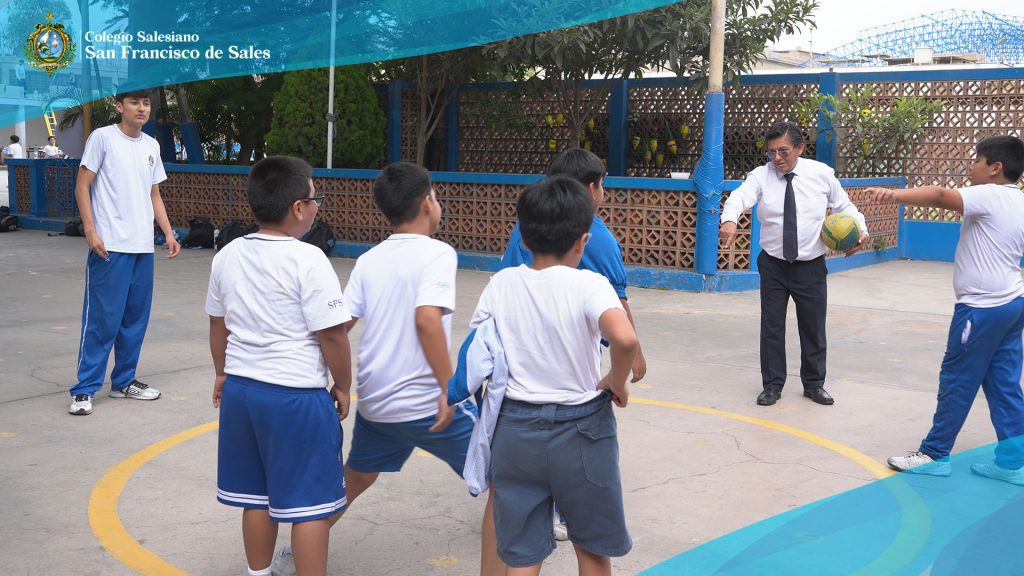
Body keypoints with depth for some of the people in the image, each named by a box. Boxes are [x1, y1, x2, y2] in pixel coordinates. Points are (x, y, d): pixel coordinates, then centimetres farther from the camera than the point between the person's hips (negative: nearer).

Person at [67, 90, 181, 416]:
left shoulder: (151, 146, 14)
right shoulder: (103, 138, -3)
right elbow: (82, 185, -4)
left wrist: (169, 233, 11)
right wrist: (90, 231, -13)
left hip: (144, 246, 6)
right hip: (110, 245, -6)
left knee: (136, 317, 10)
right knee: (103, 318, -5)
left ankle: (123, 381, 23)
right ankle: (85, 389, 4)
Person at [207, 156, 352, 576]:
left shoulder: (227, 256, 5)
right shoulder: (307, 260, -16)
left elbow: (218, 323, 15)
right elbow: (331, 334, -15)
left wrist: (223, 373, 28)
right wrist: (343, 387, -2)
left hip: (240, 389, 7)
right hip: (296, 395, -7)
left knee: (257, 496, 19)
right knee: (308, 502, 3)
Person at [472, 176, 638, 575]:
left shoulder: (501, 284, -2)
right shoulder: (590, 284, -14)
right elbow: (625, 339, -31)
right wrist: (617, 381, -13)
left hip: (515, 428, 3)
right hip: (580, 429, -3)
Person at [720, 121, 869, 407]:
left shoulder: (821, 174, -3)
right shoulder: (761, 175, -7)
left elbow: (844, 205, 10)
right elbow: (739, 196, -26)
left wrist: (860, 228, -8)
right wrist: (730, 219, -48)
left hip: (811, 266, 1)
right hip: (773, 265, 0)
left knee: (813, 328, 11)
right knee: (771, 327, 4)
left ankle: (814, 384, 28)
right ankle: (772, 385, 18)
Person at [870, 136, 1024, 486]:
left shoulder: (990, 195, -16)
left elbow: (941, 196, -34)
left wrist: (894, 194, -46)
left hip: (983, 306, -9)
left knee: (957, 381, 1)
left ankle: (934, 454, 11)